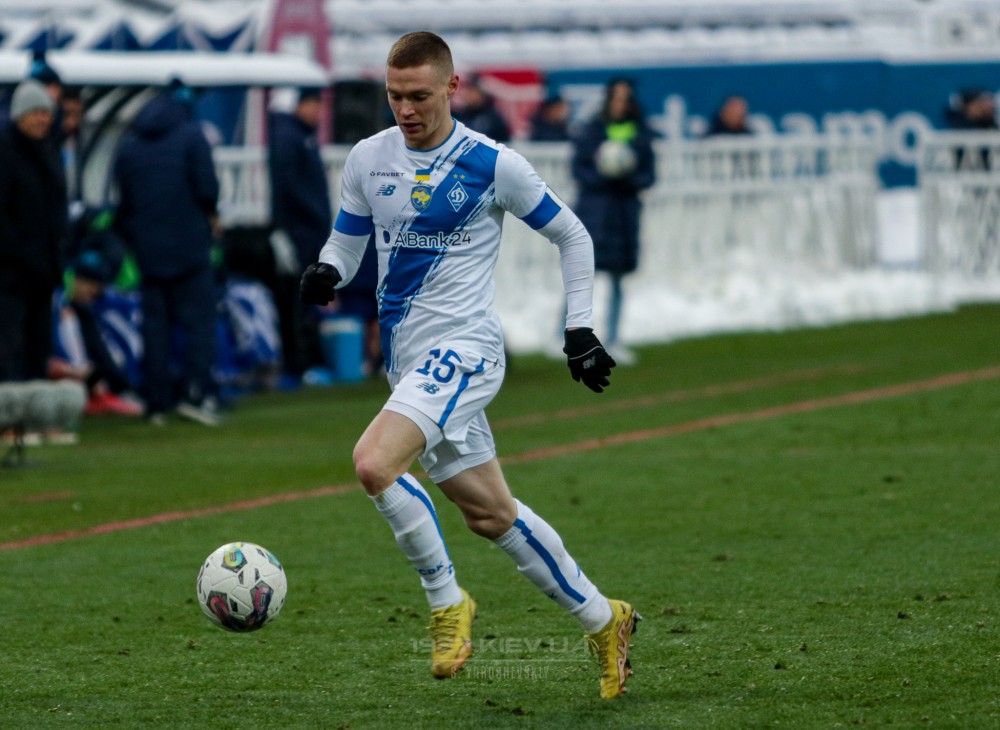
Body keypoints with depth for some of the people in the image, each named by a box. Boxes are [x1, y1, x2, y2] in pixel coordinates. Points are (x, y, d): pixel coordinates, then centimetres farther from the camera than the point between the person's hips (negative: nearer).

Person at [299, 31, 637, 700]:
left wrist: (580, 328, 0)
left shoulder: (492, 164, -7)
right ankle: (603, 621, 24)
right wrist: (325, 275, -7)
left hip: (463, 348, -6)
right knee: (490, 514, 10)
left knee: (374, 463, -27)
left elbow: (572, 237, 4)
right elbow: (346, 242, 16)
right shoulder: (368, 159, 7)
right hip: (407, 358, 6)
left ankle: (447, 602, -10)